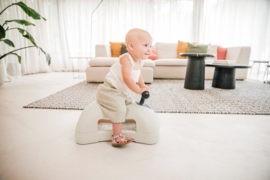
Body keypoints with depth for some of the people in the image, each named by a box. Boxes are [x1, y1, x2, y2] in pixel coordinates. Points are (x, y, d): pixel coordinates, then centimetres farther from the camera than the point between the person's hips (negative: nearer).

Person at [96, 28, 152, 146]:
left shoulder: (139, 61, 2)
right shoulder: (126, 59, -26)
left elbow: (138, 75, 17)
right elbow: (127, 78, -35)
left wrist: (142, 85, 3)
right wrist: (138, 90, -31)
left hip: (124, 93, 10)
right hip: (111, 91, -10)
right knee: (119, 109, -24)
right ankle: (116, 137, -11)